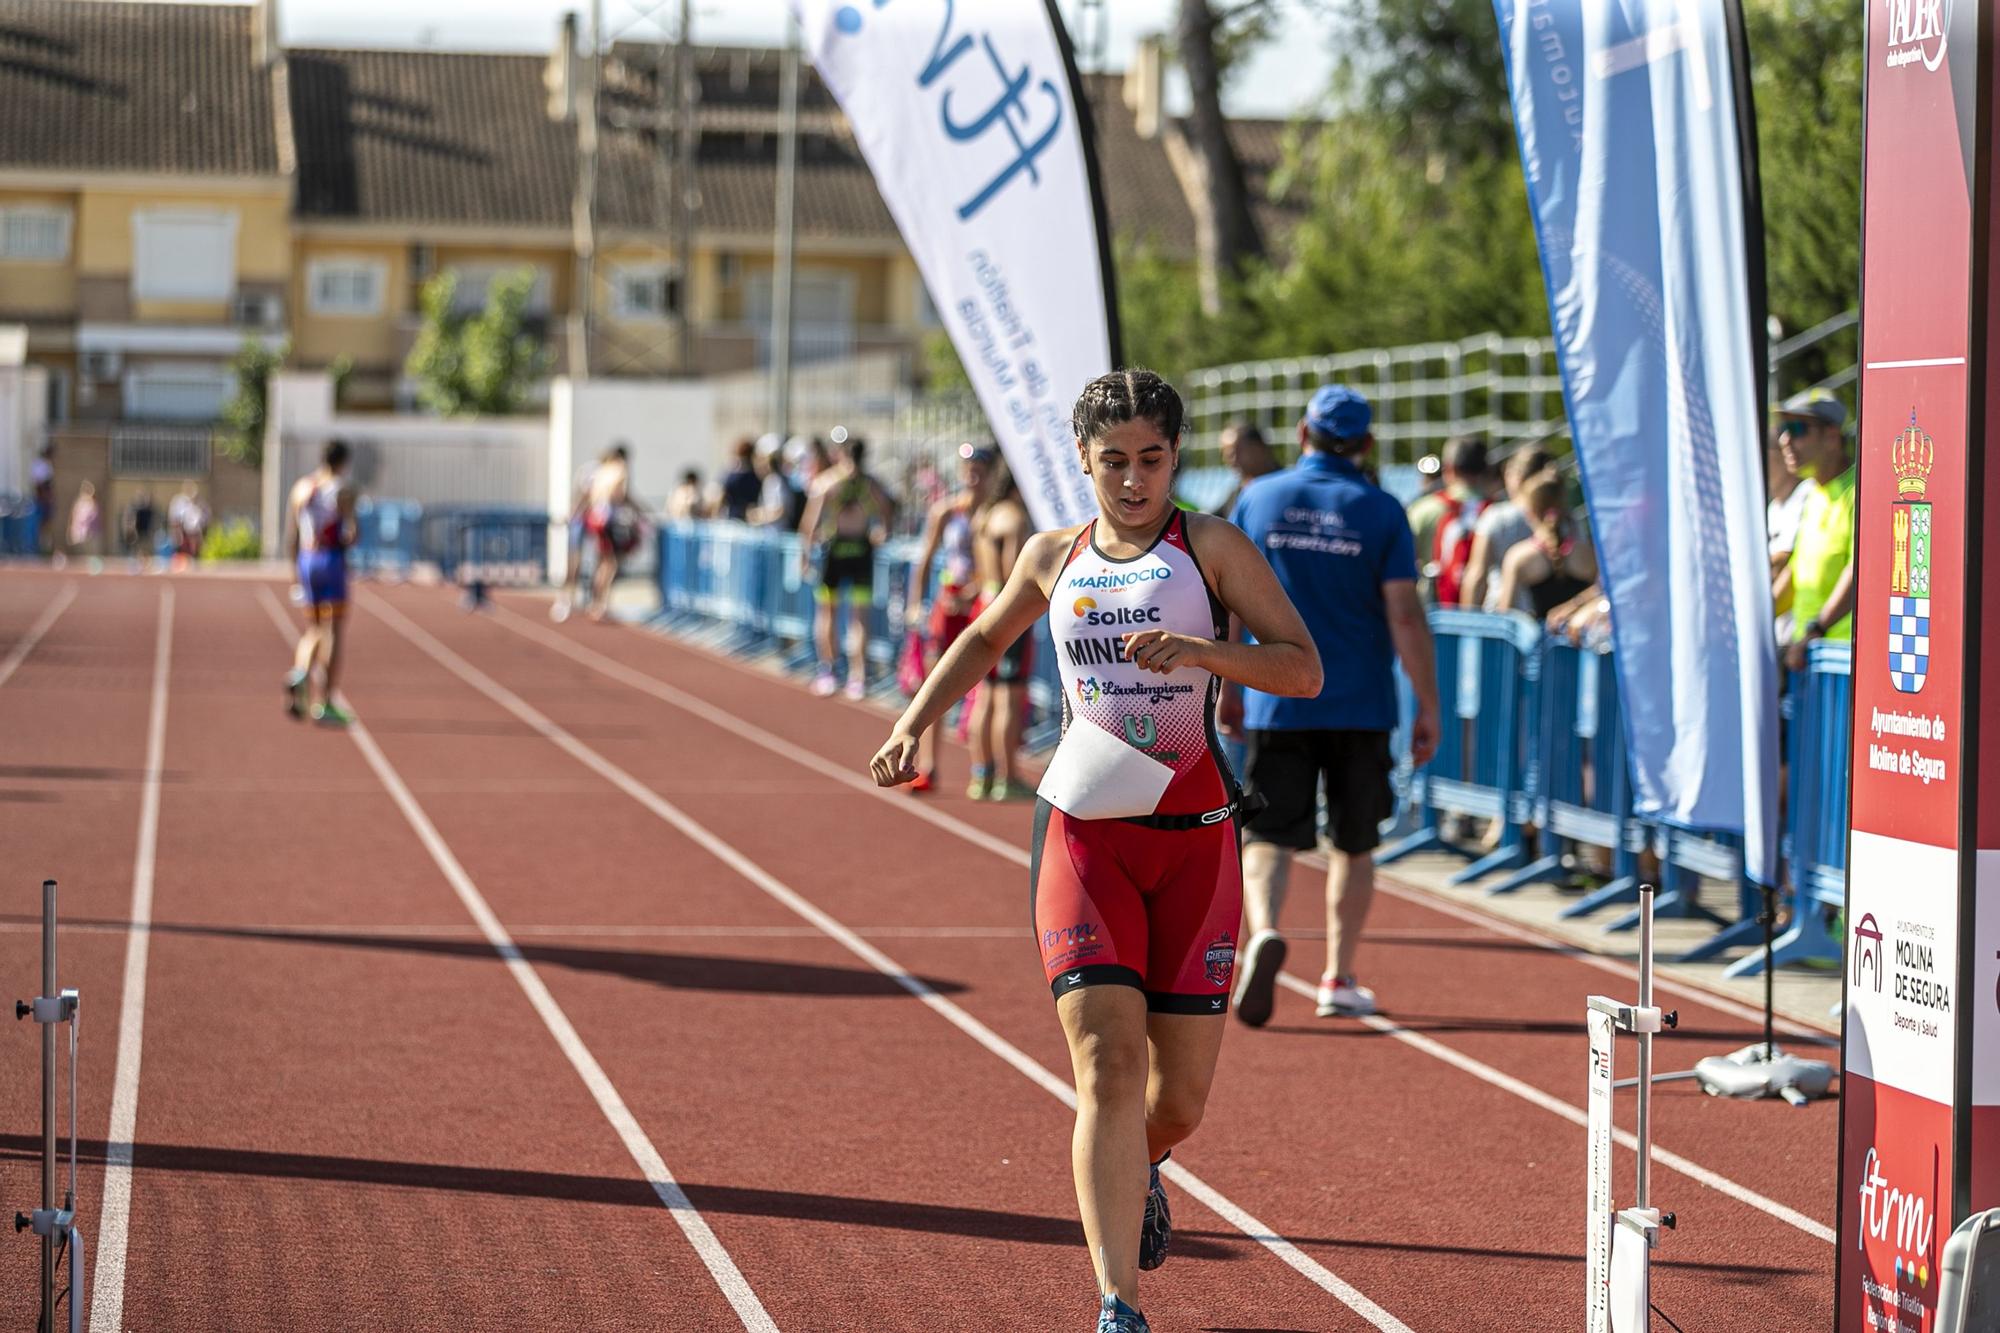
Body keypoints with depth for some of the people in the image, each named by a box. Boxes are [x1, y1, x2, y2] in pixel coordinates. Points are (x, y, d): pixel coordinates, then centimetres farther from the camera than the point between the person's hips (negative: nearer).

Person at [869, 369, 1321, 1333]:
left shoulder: (1209, 547, -1)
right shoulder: (1054, 557, 8)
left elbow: (1304, 669, -8)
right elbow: (985, 639, 28)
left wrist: (1200, 650, -24)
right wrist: (913, 724, 15)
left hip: (1194, 836, 0)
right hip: (1085, 829, 1)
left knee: (1180, 1097, 5)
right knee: (1109, 1064, -15)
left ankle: (1137, 1169, 43)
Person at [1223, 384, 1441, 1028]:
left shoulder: (1258, 499, 1)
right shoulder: (1379, 510, -4)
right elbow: (1405, 618, -8)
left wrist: (1226, 686, 14)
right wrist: (1428, 708, -2)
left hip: (1276, 702, 0)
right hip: (1361, 707, 0)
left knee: (1268, 835, 3)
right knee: (1353, 842, 14)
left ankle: (1263, 930, -26)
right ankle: (1339, 980, 17)